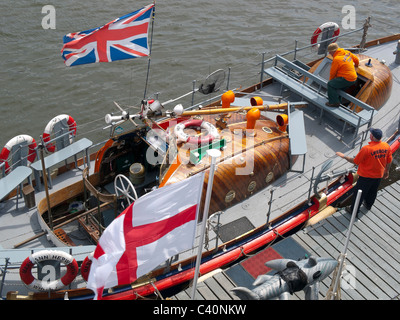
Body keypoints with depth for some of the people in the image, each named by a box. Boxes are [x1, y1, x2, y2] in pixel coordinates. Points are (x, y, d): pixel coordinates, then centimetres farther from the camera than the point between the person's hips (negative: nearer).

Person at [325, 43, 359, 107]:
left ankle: (334, 102, -13)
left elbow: (332, 73, -7)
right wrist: (356, 65, 47)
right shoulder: (347, 53, 8)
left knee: (330, 84, -11)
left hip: (346, 80, -10)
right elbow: (356, 59, 25)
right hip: (354, 78, 10)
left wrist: (330, 80, 11)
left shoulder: (336, 59, -16)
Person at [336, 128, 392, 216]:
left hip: (366, 176, -5)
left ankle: (354, 210, 29)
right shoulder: (386, 146, -14)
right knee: (373, 192, 29)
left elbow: (355, 161, -20)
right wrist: (387, 171, 19)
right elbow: (389, 161, 1)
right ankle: (368, 205, 52)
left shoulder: (366, 149, -31)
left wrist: (344, 156, -7)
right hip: (379, 175, 6)